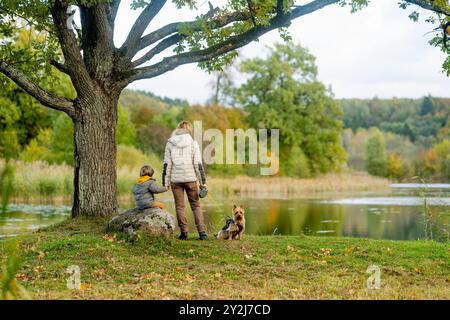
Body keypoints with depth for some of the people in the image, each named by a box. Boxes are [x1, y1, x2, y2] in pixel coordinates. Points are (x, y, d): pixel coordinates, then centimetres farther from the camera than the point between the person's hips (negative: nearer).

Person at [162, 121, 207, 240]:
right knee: (196, 205, 9)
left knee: (179, 206, 9)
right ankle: (202, 232, 2)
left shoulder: (170, 143, 1)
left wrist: (165, 182, 4)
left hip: (176, 179, 0)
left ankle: (184, 232, 9)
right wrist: (203, 182, 2)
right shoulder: (193, 143, -2)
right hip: (190, 179, 0)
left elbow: (166, 164, 0)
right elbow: (198, 164, -3)